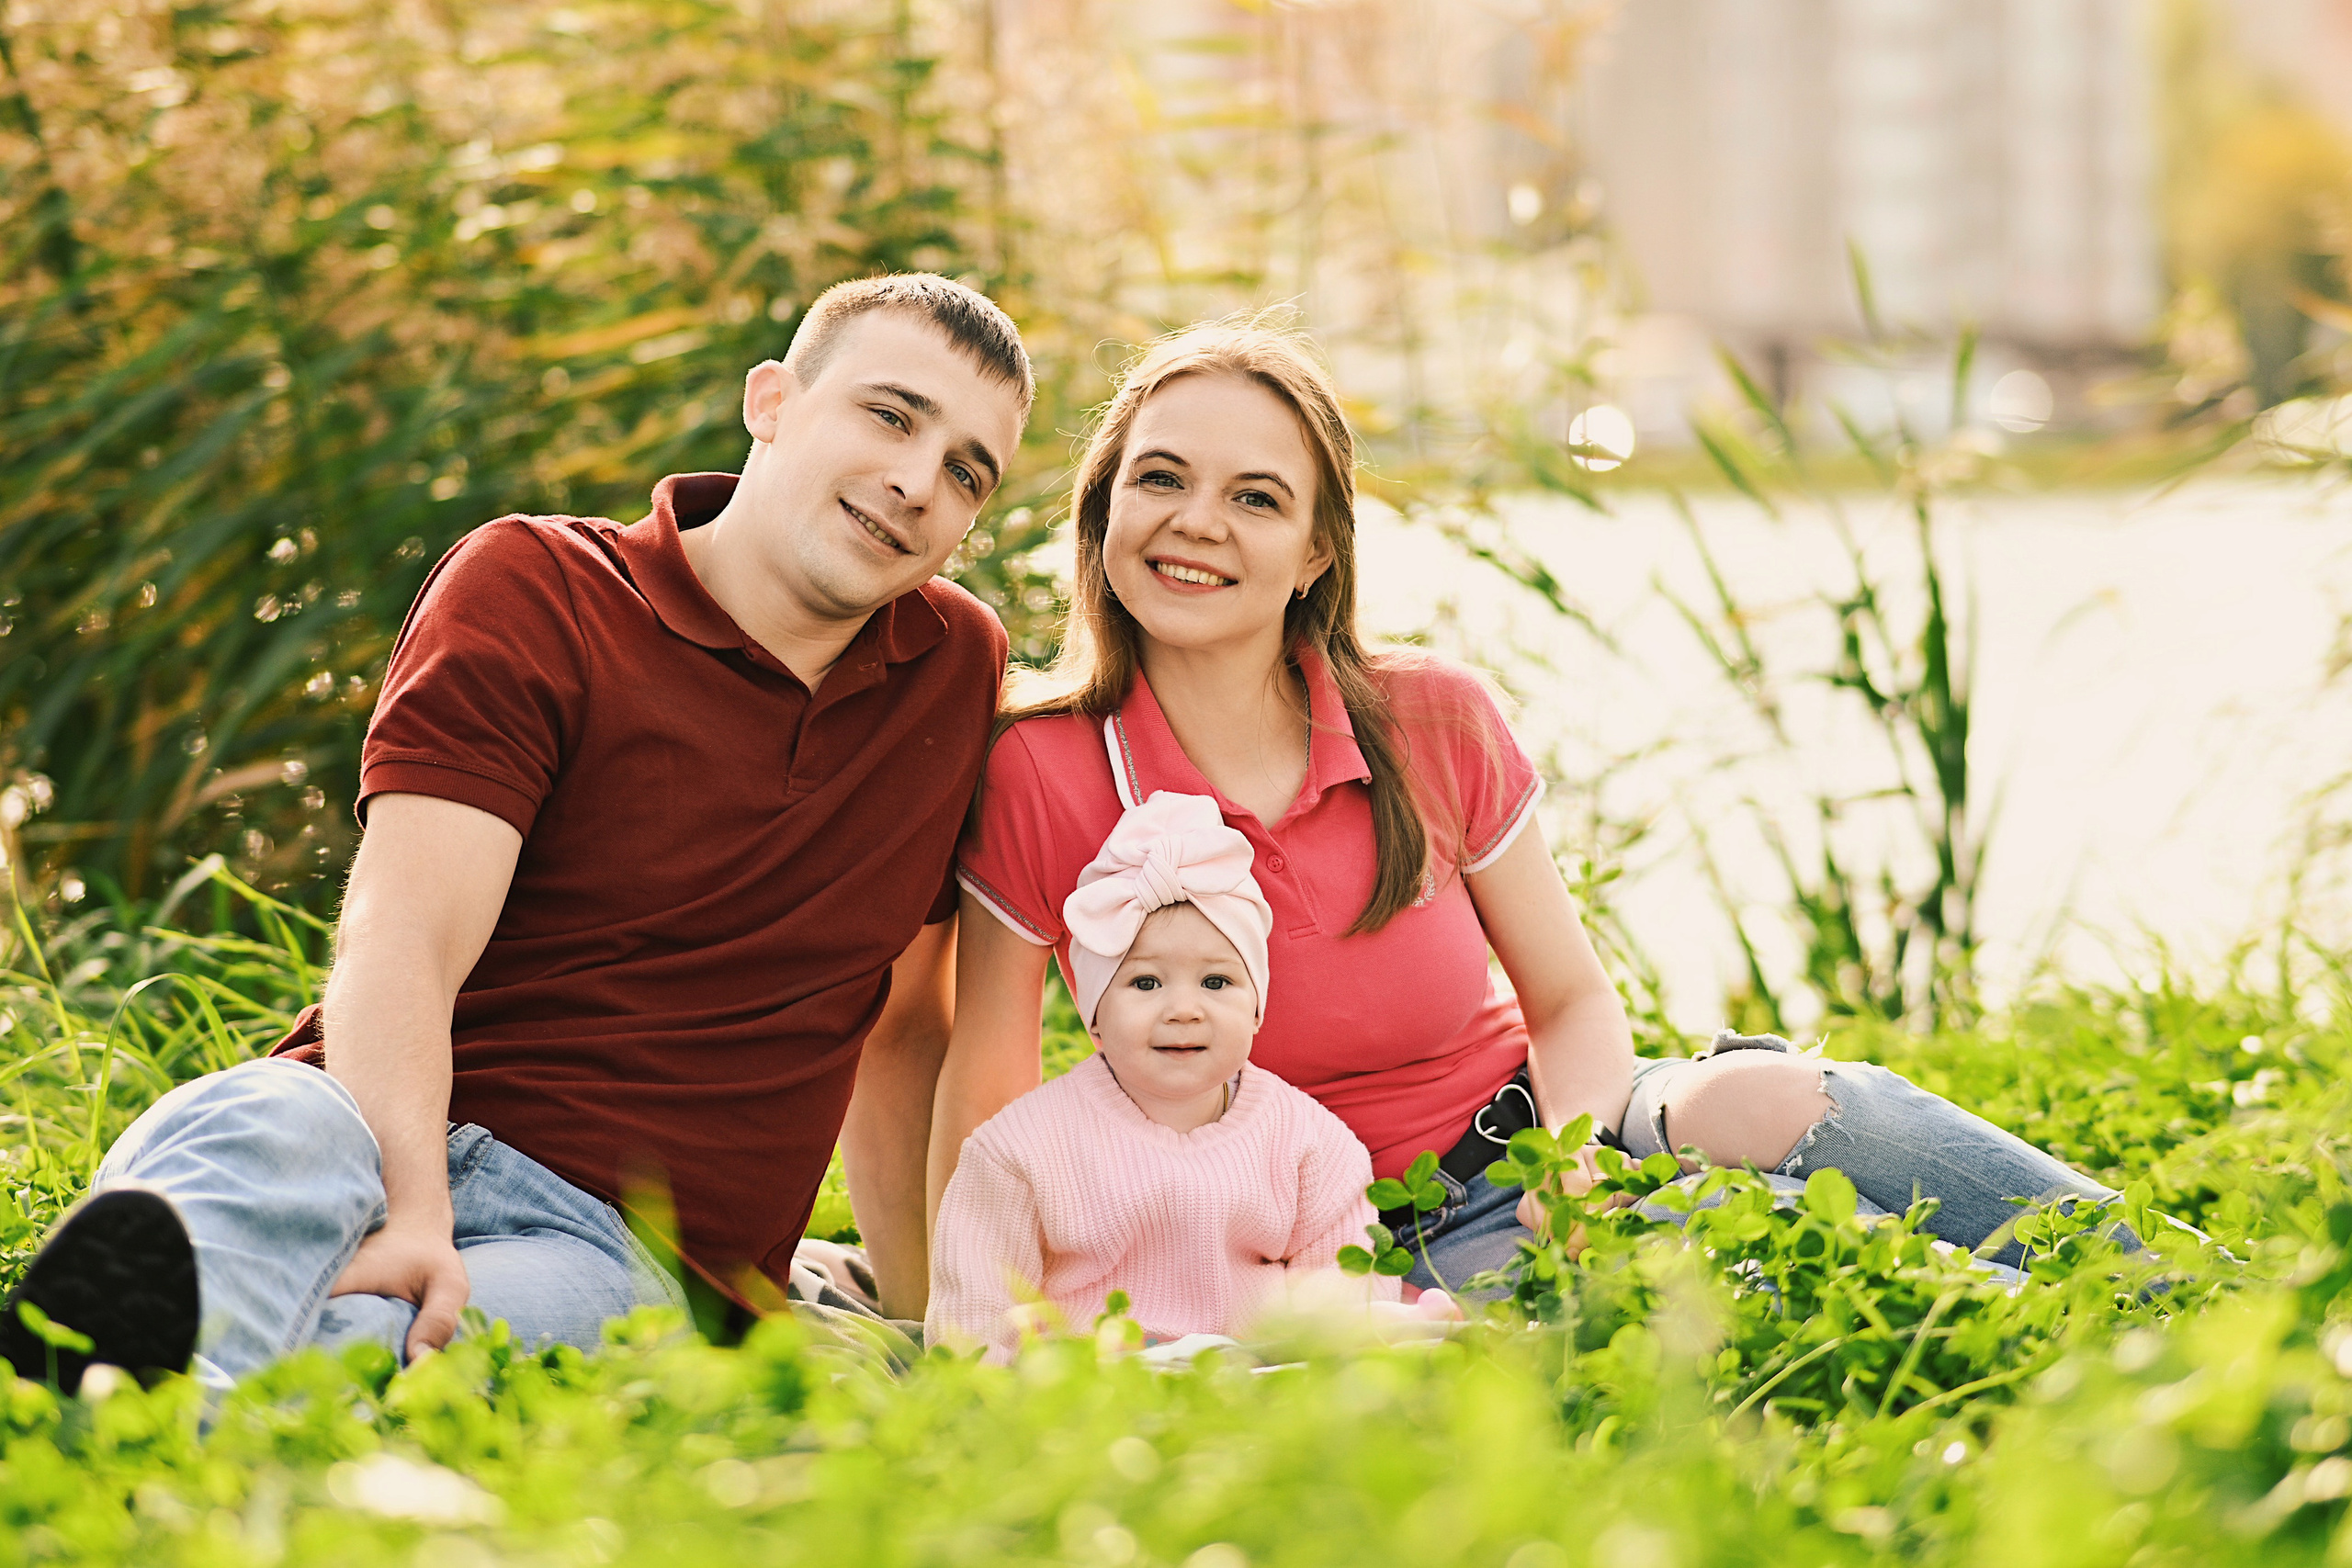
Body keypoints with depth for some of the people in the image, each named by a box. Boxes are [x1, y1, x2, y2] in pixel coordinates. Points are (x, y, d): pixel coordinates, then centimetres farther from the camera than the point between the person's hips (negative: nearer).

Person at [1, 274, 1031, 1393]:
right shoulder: (531, 589, 3)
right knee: (258, 1130, -41)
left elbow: (903, 1030, 28)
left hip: (622, 1247, 2)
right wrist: (412, 1217, -29)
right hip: (393, 1143, -1)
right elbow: (403, 941, -11)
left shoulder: (961, 669, 17)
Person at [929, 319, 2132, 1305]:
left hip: (1540, 1135, 3)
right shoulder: (1037, 780, -12)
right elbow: (982, 1111, -2)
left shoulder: (1435, 725, -4)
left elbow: (1573, 1003, 5)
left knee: (1787, 1108, -30)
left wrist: (1572, 1154, -14)